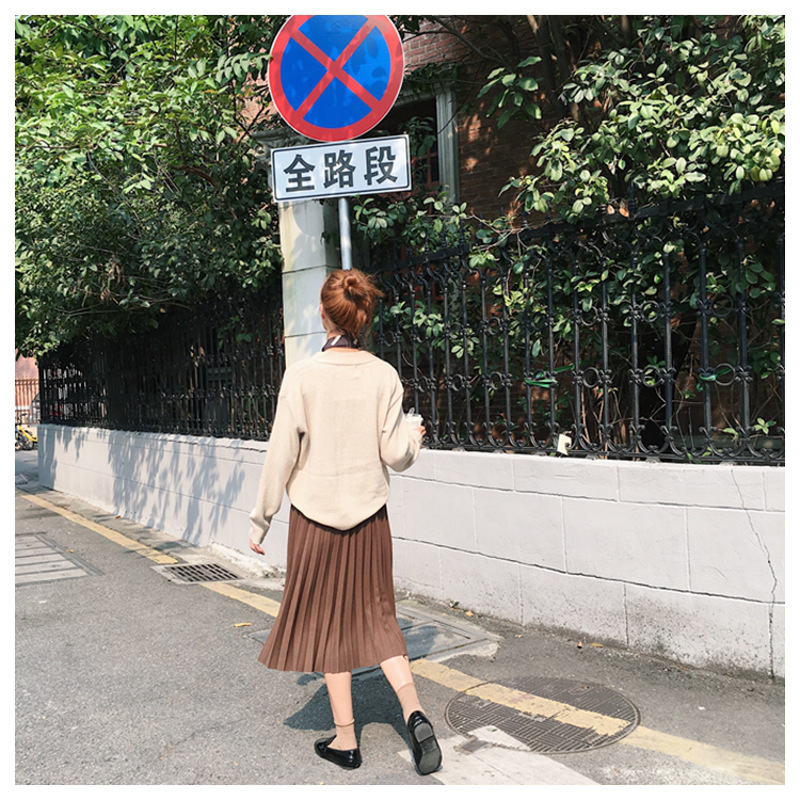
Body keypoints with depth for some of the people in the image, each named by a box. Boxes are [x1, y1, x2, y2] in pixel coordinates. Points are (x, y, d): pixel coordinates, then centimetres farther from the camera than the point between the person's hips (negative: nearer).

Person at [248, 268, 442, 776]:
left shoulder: (302, 376, -11)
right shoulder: (385, 376, -4)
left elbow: (282, 455, -8)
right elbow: (396, 455, -4)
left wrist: (261, 519, 2)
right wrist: (416, 439, 19)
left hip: (316, 514, -2)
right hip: (369, 513, 2)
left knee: (329, 623, 11)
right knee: (376, 614, 17)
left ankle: (346, 740, 22)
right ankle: (413, 711, 2)